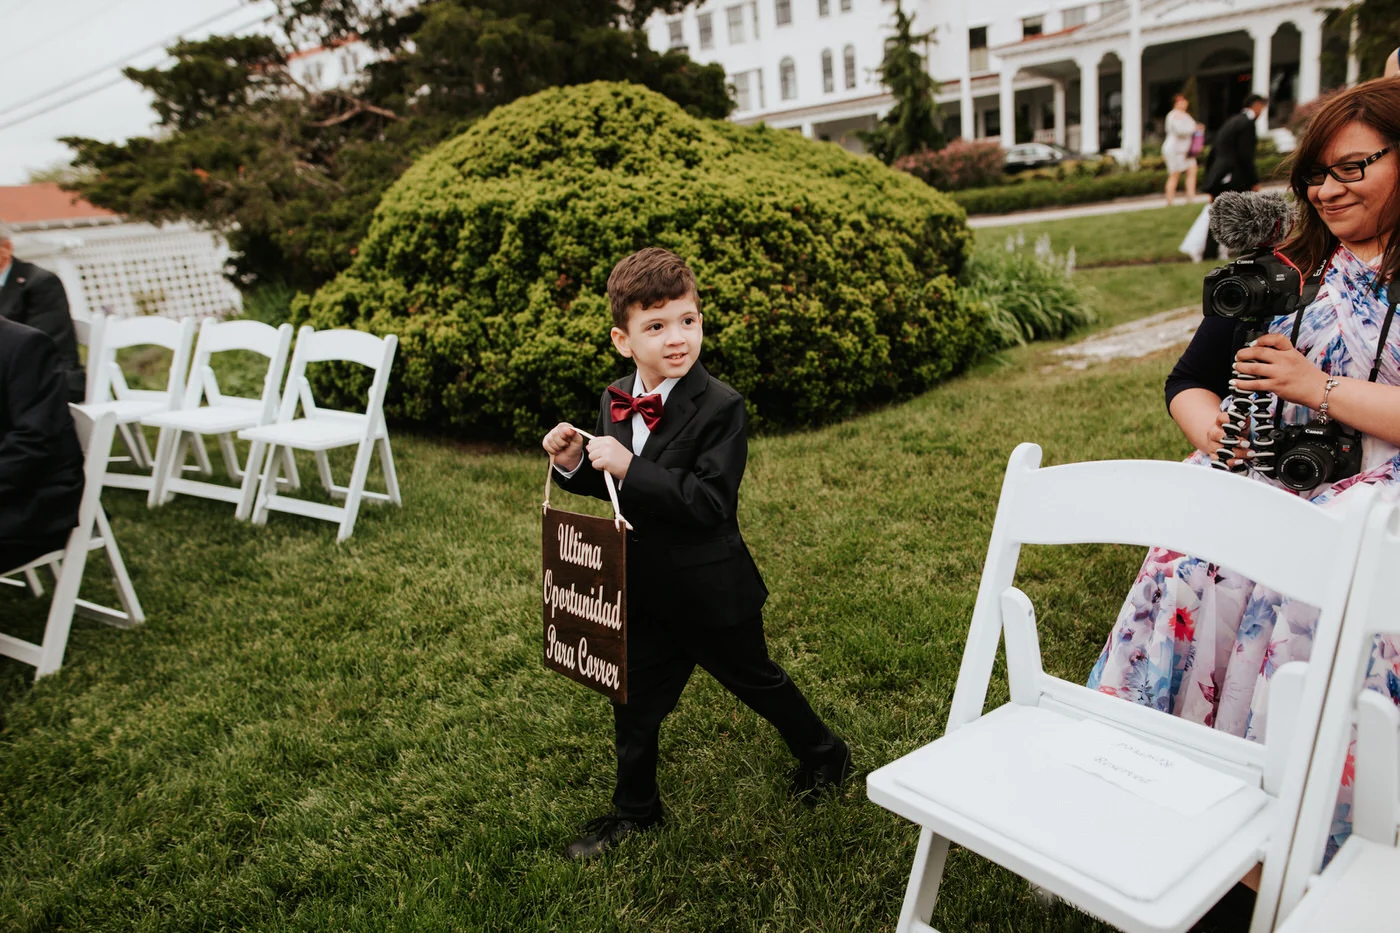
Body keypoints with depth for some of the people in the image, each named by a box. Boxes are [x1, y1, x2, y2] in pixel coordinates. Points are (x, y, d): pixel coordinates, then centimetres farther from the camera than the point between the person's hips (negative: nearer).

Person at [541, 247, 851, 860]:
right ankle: (634, 809, 39)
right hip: (644, 590, 5)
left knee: (754, 679, 16)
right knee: (636, 700, 16)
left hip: (710, 590, -5)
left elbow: (710, 500, -29)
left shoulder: (720, 407, -21)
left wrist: (630, 468, -34)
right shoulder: (616, 402, 0)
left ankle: (824, 754, 45)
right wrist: (574, 465, -8)